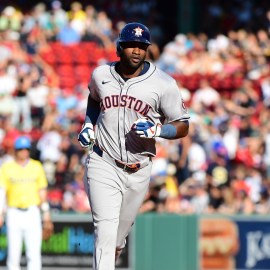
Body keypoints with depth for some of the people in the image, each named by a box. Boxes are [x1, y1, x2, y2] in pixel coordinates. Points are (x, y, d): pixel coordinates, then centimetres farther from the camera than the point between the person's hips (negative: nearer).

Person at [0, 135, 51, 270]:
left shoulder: (36, 166, 9)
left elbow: (42, 190, 14)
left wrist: (45, 210, 9)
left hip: (32, 212, 1)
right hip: (14, 212, -1)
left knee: (34, 250, -9)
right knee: (13, 249, 2)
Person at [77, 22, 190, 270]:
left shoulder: (163, 84, -7)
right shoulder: (101, 75, 1)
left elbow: (183, 126, -2)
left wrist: (157, 130, -21)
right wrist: (88, 125, 9)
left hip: (138, 172, 1)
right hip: (103, 165, -1)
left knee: (120, 235, 15)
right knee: (105, 233, -15)